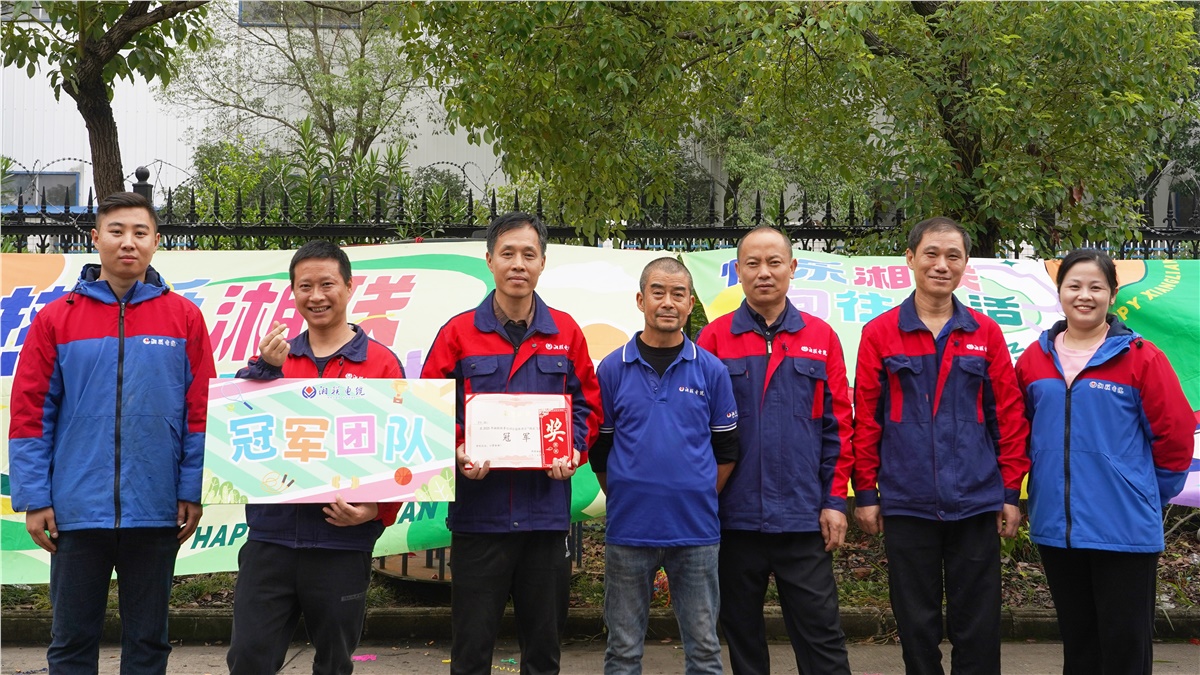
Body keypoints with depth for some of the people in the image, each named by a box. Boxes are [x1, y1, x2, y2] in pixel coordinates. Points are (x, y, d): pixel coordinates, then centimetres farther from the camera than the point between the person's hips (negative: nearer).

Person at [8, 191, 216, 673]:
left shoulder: (184, 317, 2)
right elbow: (31, 415, 1)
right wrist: (33, 498, -4)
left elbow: (201, 412, 2)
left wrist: (193, 493, -3)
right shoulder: (55, 319, 2)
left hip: (156, 512, 0)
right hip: (78, 511, 0)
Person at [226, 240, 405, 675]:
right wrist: (265, 367, -15)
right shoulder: (275, 356, 10)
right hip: (270, 537, 2)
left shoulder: (382, 363, 0)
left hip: (343, 542, -2)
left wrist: (378, 509, -16)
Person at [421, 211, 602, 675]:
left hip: (547, 513, 2)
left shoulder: (566, 332, 7)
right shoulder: (459, 333, 2)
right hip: (478, 512, -1)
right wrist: (457, 453, -15)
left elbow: (587, 404, 11)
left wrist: (575, 449, -6)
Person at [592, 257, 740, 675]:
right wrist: (622, 499, 5)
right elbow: (598, 448, 7)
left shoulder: (711, 370, 2)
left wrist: (702, 498, 4)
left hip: (696, 530, 0)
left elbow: (726, 449, 9)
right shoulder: (612, 369, 1)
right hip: (628, 529, 0)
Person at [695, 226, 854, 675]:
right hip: (735, 516, 0)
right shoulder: (714, 338, 2)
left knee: (821, 633, 3)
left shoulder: (820, 338, 5)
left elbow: (838, 425, 5)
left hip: (804, 517, 0)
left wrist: (835, 500, 0)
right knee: (741, 634, 11)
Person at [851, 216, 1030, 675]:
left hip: (976, 502, 1)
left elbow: (1008, 415, 5)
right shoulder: (879, 334, 1)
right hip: (907, 504, -1)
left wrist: (1011, 491, 2)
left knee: (977, 625, 7)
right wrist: (865, 492, 0)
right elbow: (865, 418, 1)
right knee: (916, 623, 9)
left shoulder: (986, 334, 5)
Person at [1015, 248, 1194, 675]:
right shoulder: (1035, 358, 5)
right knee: (1077, 639, 16)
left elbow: (1174, 433, -5)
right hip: (1055, 526, 4)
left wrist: (1150, 494, 2)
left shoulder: (1140, 358, -7)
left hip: (1124, 527, -4)